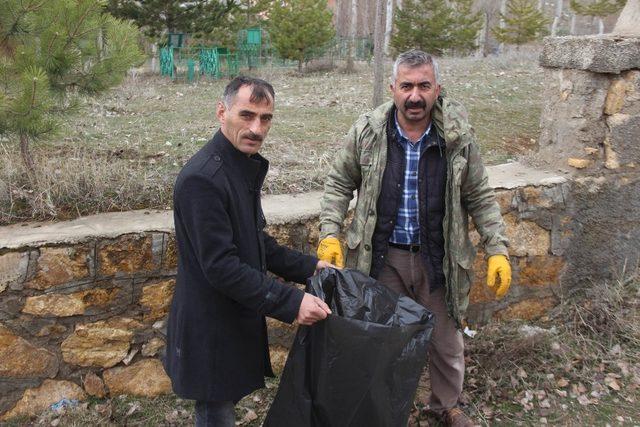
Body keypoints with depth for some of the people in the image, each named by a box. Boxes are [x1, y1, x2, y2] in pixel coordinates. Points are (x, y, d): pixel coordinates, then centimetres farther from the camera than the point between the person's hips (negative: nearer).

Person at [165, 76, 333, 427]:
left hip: (236, 321, 9)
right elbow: (221, 266, -27)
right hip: (210, 331, -9)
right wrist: (291, 303, -27)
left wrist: (308, 267, 9)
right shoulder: (202, 178, -24)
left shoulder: (246, 167, 7)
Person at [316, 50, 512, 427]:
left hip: (438, 258, 1)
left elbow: (480, 198, 0)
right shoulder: (367, 132, -9)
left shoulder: (458, 137, -9)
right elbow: (340, 183, 2)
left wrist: (498, 250, -4)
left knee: (447, 340, 18)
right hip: (383, 257, 0)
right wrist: (330, 234, -8)